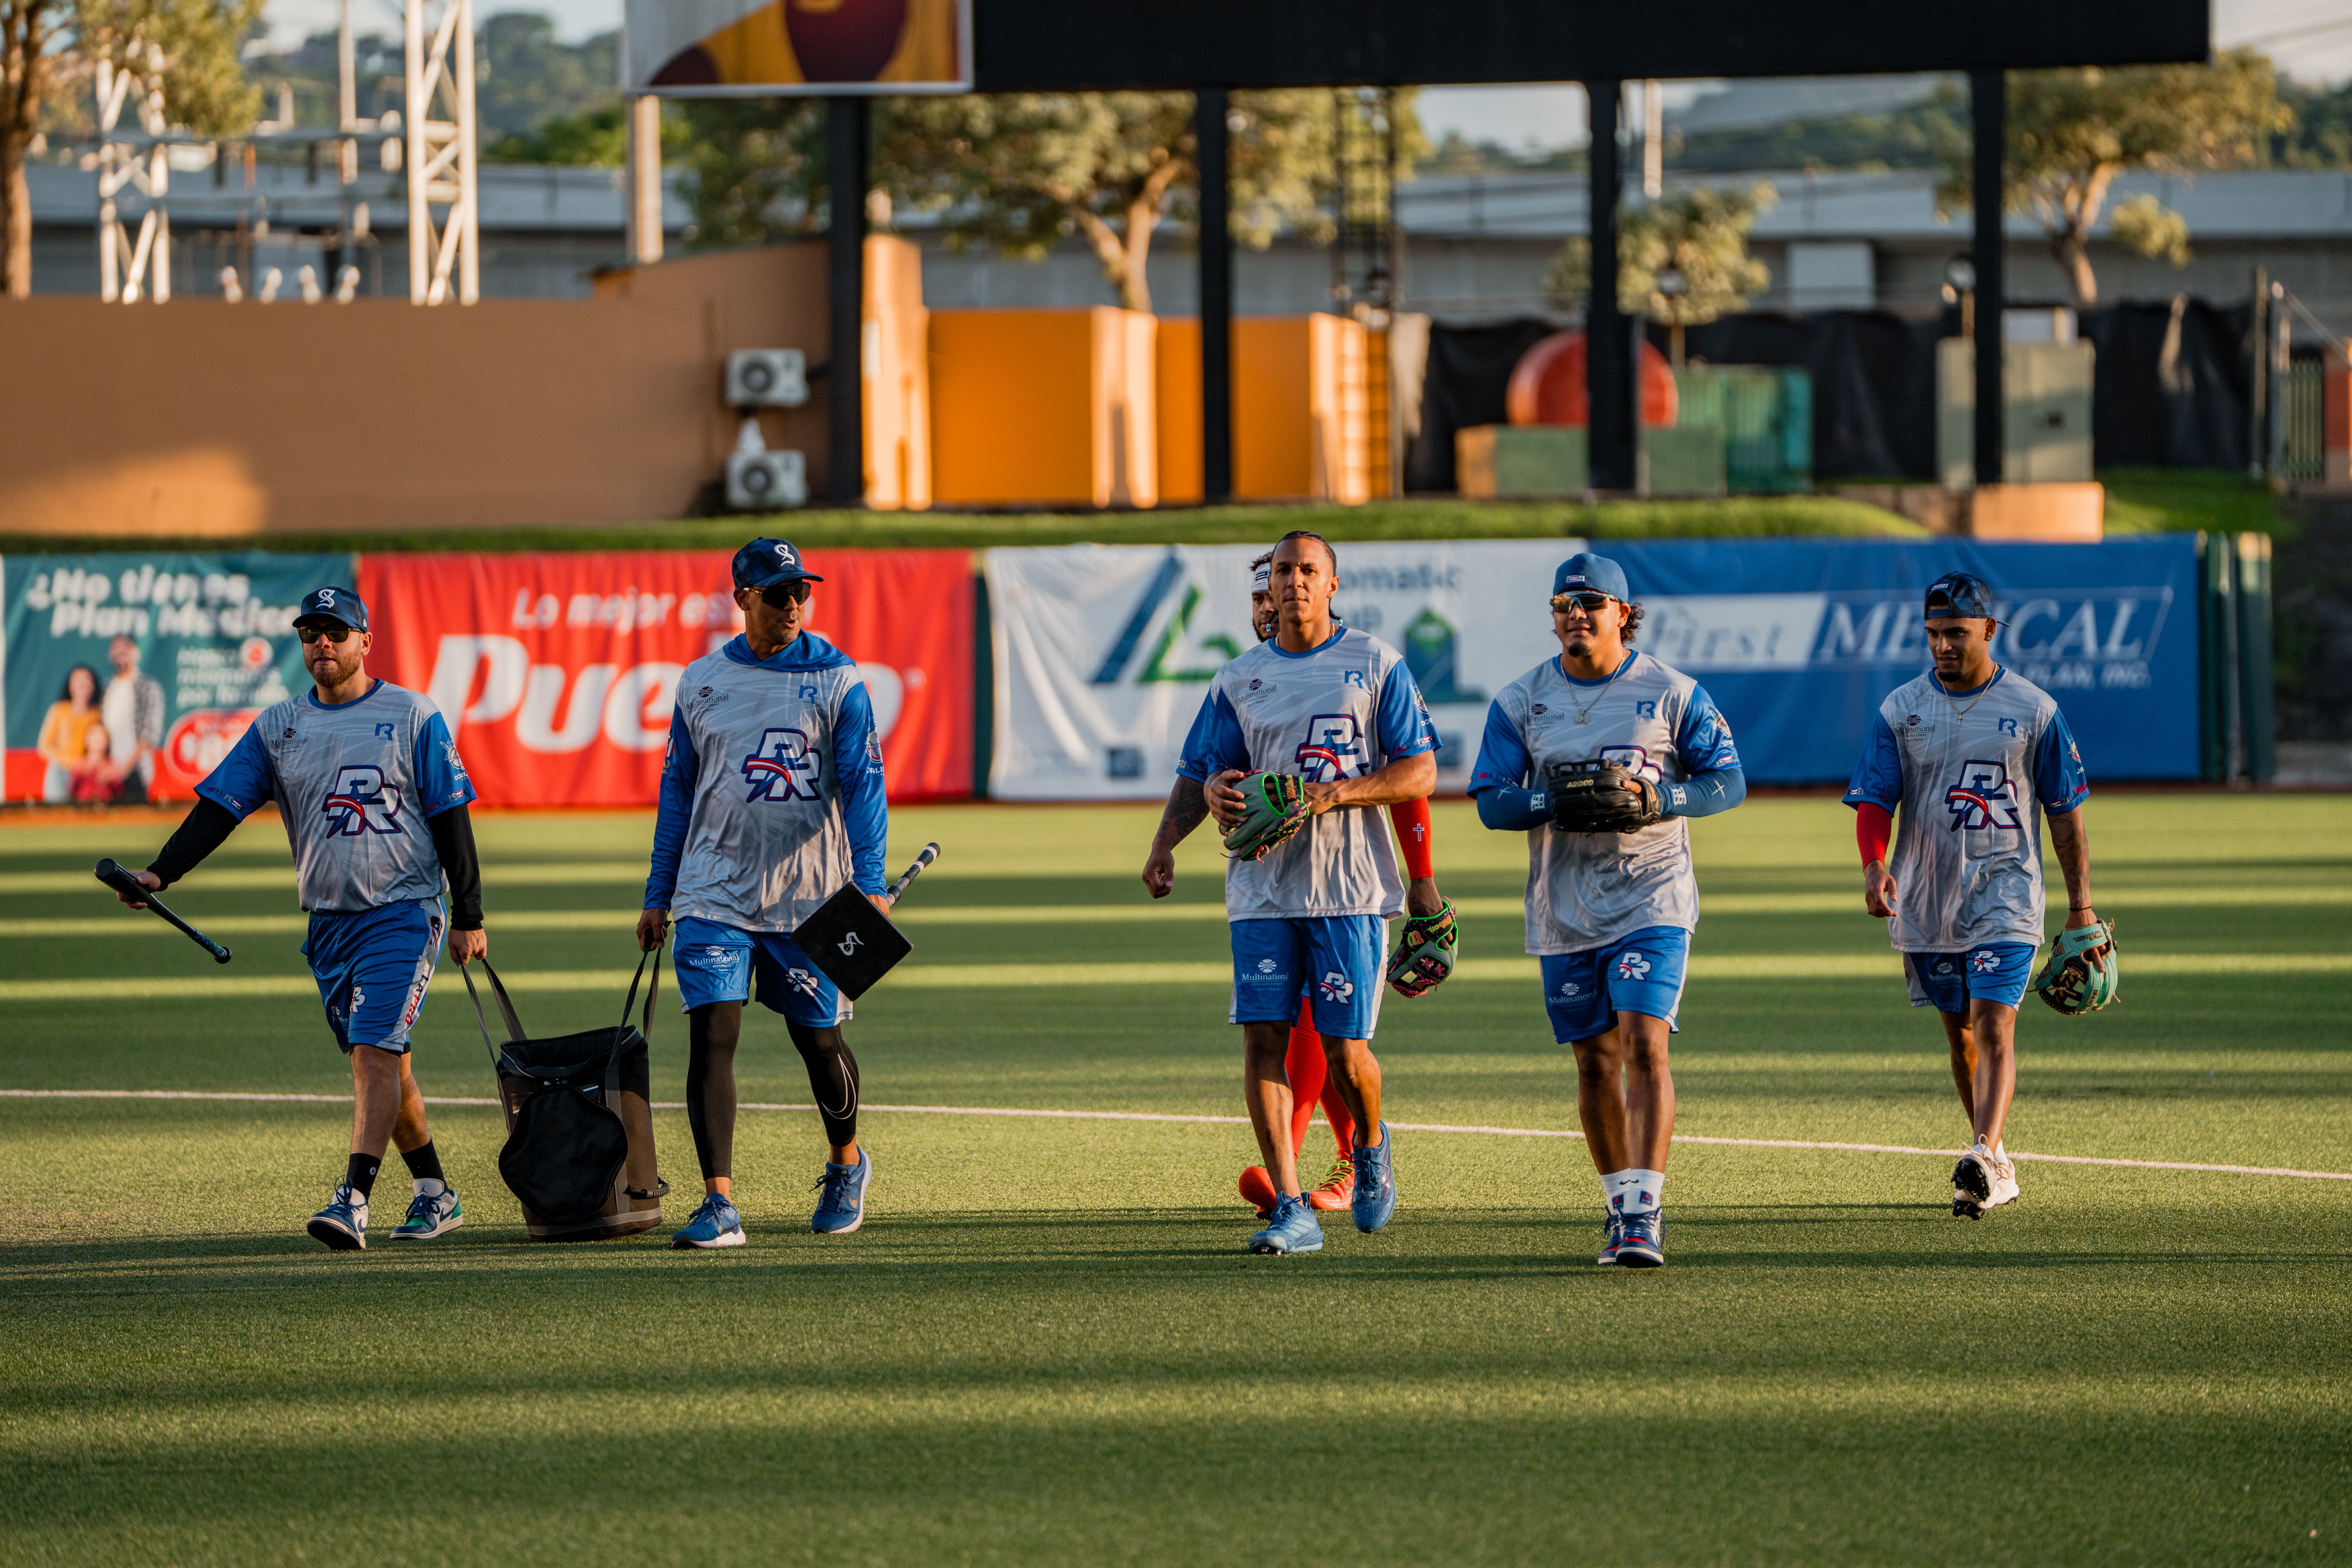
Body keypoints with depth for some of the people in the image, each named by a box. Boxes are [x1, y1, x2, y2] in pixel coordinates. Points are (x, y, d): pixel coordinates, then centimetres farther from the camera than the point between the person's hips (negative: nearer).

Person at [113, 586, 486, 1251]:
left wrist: (469, 918, -5)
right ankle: (435, 1196, 21)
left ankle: (353, 1199, -25)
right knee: (380, 1063, 10)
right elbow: (219, 806, 2)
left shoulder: (413, 716, -1)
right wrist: (160, 874, -12)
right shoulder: (277, 727, 8)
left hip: (403, 914, -5)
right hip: (328, 920, 5)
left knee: (375, 1053, -17)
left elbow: (451, 819, -1)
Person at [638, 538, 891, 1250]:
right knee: (711, 1035, -12)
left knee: (817, 1034, 9)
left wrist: (869, 882, -20)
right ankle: (719, 1204, -14)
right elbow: (678, 789, 13)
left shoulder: (837, 681, -1)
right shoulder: (702, 682, 7)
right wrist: (658, 896, 11)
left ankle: (847, 1164, 37)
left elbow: (862, 783, -7)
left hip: (810, 896, -1)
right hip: (716, 892, 1)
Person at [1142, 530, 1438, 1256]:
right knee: (1262, 1039, -8)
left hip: (1349, 883, -3)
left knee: (1345, 1048, -4)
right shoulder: (1239, 679, 12)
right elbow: (1199, 772, 12)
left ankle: (1371, 1146, 30)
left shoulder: (1376, 665, 3)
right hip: (1263, 886, 3)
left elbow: (1421, 771, 0)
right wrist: (1174, 833, -8)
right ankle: (1291, 1209, -5)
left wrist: (1339, 792, -16)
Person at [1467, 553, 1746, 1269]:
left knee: (1644, 1045, -16)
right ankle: (1619, 1203, 23)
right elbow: (1491, 800, 1)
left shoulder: (1672, 693, -2)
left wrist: (1654, 798, -18)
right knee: (1595, 1060, 9)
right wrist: (1555, 803, -18)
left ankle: (1645, 1209, -19)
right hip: (1563, 908, 3)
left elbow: (1728, 781, -1)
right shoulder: (1521, 701, 4)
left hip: (1651, 900, -3)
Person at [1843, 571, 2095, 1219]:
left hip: (2005, 892, -3)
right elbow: (1873, 800, -1)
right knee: (1960, 1032, 11)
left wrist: (2080, 903, 5)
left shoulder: (2033, 709, 0)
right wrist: (1874, 865, -21)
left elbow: (2065, 811, 5)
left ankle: (1983, 1158, -30)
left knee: (1993, 1023, -17)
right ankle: (1997, 1166, 24)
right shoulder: (1900, 710, 3)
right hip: (1926, 896, 3)